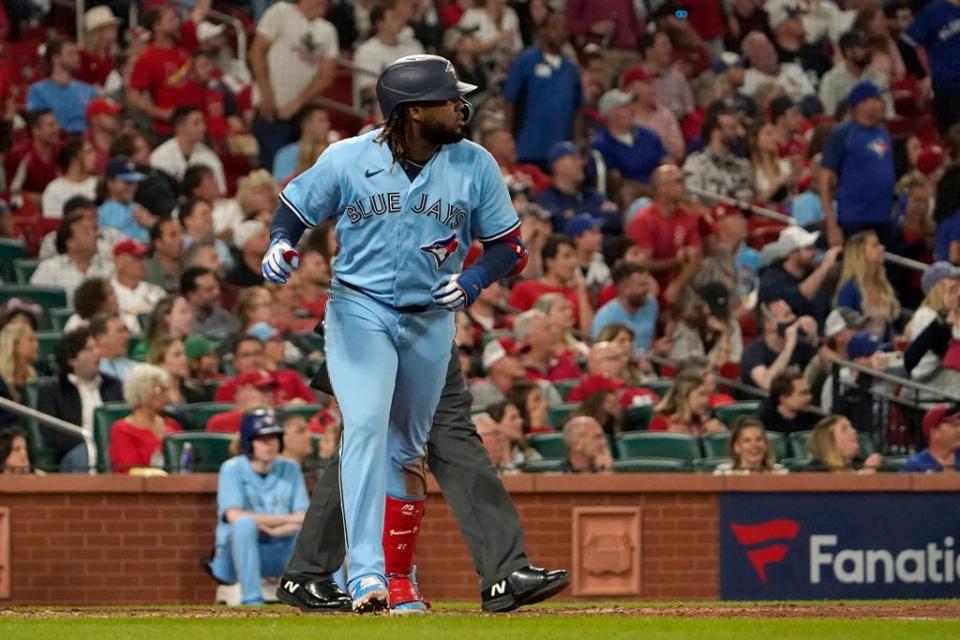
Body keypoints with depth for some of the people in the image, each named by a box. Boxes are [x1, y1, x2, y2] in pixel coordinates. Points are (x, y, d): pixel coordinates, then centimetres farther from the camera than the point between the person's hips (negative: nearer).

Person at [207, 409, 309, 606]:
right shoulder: (233, 469, -3)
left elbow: (303, 518, -2)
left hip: (281, 556, 4)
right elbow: (234, 516, -18)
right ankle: (252, 602, -37)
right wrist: (286, 519, -14)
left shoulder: (290, 469, 8)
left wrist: (272, 530, -21)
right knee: (245, 523, -35)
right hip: (237, 557, -4)